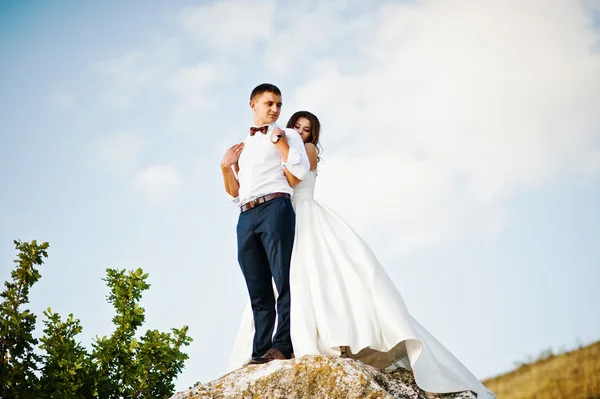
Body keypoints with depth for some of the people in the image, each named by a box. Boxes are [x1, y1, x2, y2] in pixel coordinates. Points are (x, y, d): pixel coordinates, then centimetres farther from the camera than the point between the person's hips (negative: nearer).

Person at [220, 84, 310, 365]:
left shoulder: (287, 135, 15)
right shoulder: (241, 148, 29)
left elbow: (300, 172, -3)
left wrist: (279, 139, -1)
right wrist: (225, 166, 10)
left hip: (275, 208, -5)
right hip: (246, 218, 5)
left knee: (284, 280, -13)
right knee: (258, 291, 0)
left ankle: (283, 345, -18)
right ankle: (261, 351, -4)